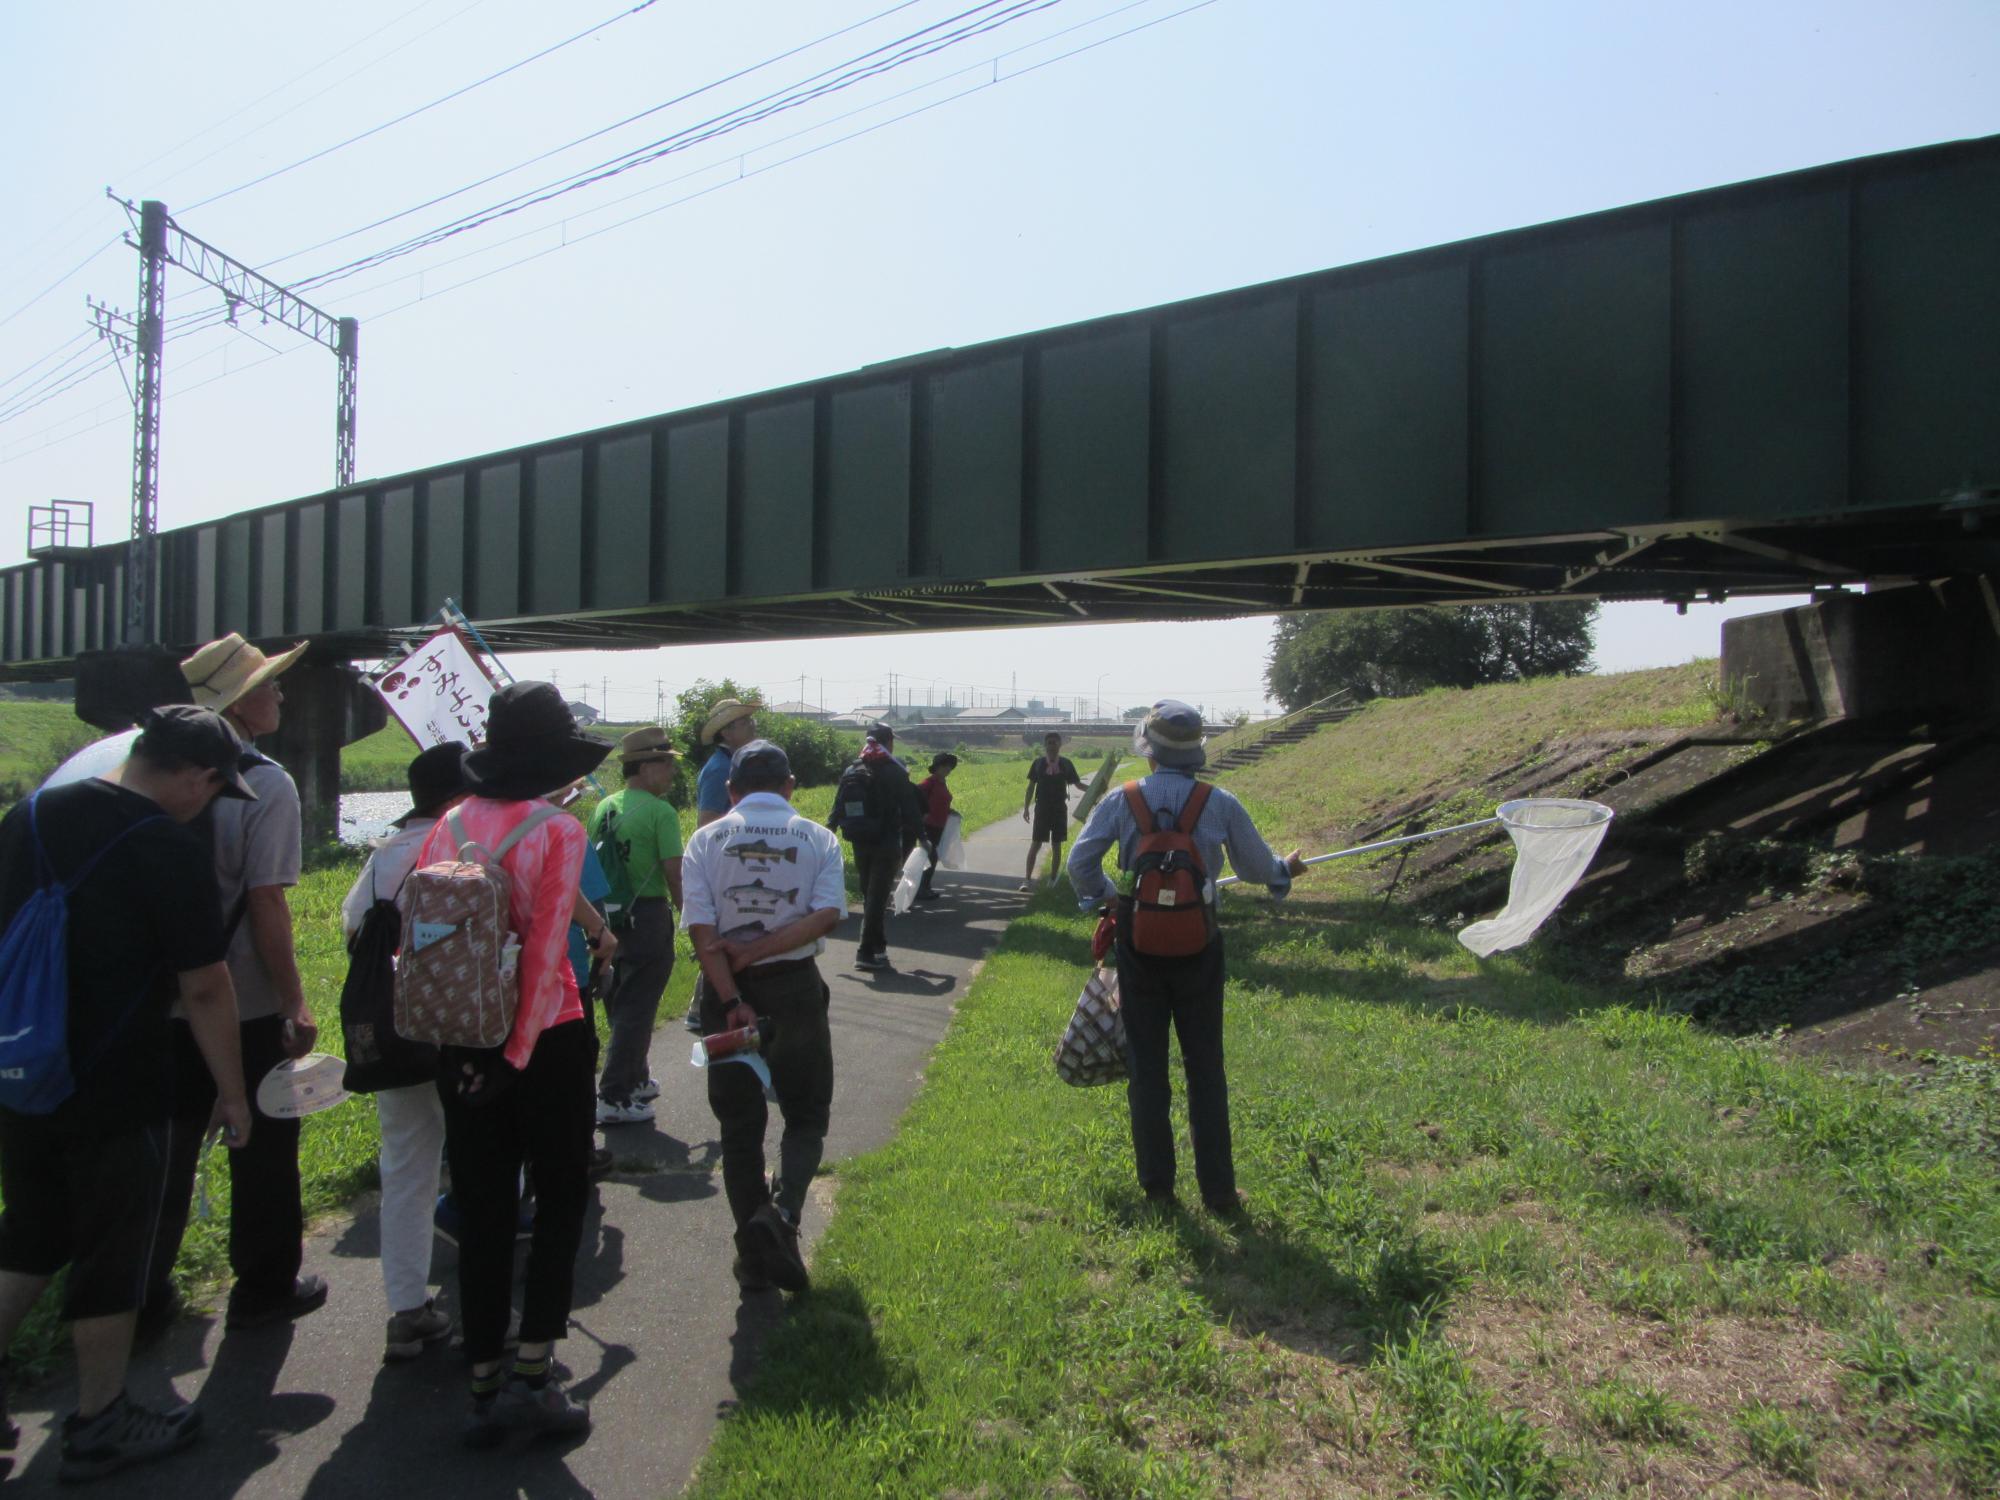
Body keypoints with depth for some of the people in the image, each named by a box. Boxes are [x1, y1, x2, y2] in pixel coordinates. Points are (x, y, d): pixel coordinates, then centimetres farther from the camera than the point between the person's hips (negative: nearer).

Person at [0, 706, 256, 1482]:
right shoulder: (172, 851, -20)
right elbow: (204, 988, -17)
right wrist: (232, 1092, -6)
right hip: (116, 1092, -6)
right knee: (111, 1253, 10)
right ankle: (100, 1425, 24)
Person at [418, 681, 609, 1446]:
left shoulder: (450, 825, 1)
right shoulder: (557, 831, -13)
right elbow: (546, 950, -18)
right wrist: (518, 1055, -14)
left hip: (462, 1041, 4)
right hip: (544, 1039, -4)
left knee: (481, 1211, 13)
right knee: (560, 1199, 13)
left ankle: (484, 1388, 22)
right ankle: (532, 1372, 12)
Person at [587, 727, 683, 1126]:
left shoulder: (603, 808, 7)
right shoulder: (659, 811, -14)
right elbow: (674, 874, -17)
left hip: (610, 918, 7)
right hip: (648, 917, -7)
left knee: (622, 1004, 20)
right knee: (636, 1009, 1)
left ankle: (635, 1080, 35)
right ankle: (613, 1097, 4)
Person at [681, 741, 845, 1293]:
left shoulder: (706, 840, -1)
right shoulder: (818, 838, -1)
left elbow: (701, 929, -11)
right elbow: (827, 915, -14)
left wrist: (731, 999, -13)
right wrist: (755, 952, -12)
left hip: (725, 991, 1)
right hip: (795, 989, -1)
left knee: (739, 1124, 14)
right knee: (806, 1116, 14)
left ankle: (754, 1257, 19)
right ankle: (781, 1210, -12)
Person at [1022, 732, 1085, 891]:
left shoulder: (1066, 764, 0)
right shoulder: (1038, 763, -2)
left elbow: (1077, 783, 5)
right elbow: (1031, 786, 3)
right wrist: (1026, 808, 0)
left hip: (1060, 809, 1)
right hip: (1042, 809, -1)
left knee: (1056, 846, 7)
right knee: (1035, 844, -4)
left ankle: (1053, 880, 16)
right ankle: (1027, 879, 0)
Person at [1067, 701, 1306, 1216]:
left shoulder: (1121, 801, -7)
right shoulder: (1220, 804, -6)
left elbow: (1081, 862, -6)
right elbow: (1260, 868, 4)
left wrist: (1103, 897, 13)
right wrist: (1286, 868, 26)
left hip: (1139, 943, 0)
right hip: (1198, 944, 0)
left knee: (1146, 1067, 11)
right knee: (1205, 1067, 10)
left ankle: (1157, 1184, 18)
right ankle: (1218, 1189, 14)